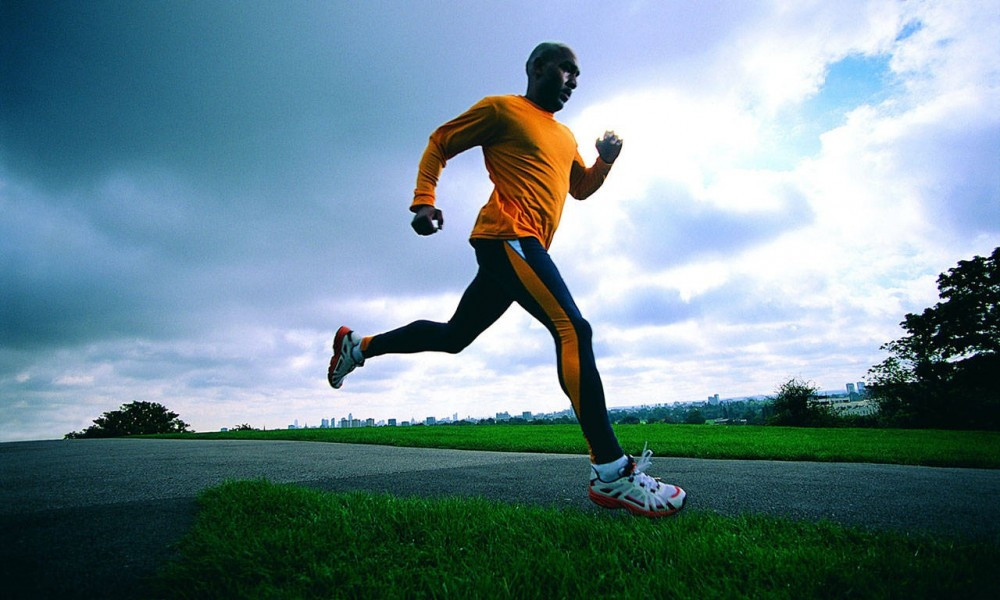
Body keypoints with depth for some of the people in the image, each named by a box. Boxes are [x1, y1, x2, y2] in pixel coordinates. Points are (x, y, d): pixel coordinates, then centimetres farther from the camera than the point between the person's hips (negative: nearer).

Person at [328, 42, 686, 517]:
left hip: (521, 247, 10)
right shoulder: (501, 109, 6)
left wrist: (605, 160, 13)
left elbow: (581, 188, 34)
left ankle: (358, 345, 31)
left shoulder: (565, 136, 29)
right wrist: (423, 201, -7)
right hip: (507, 236, -10)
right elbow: (439, 144, 8)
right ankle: (611, 473, -23)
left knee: (454, 337, 14)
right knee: (573, 329, -22)